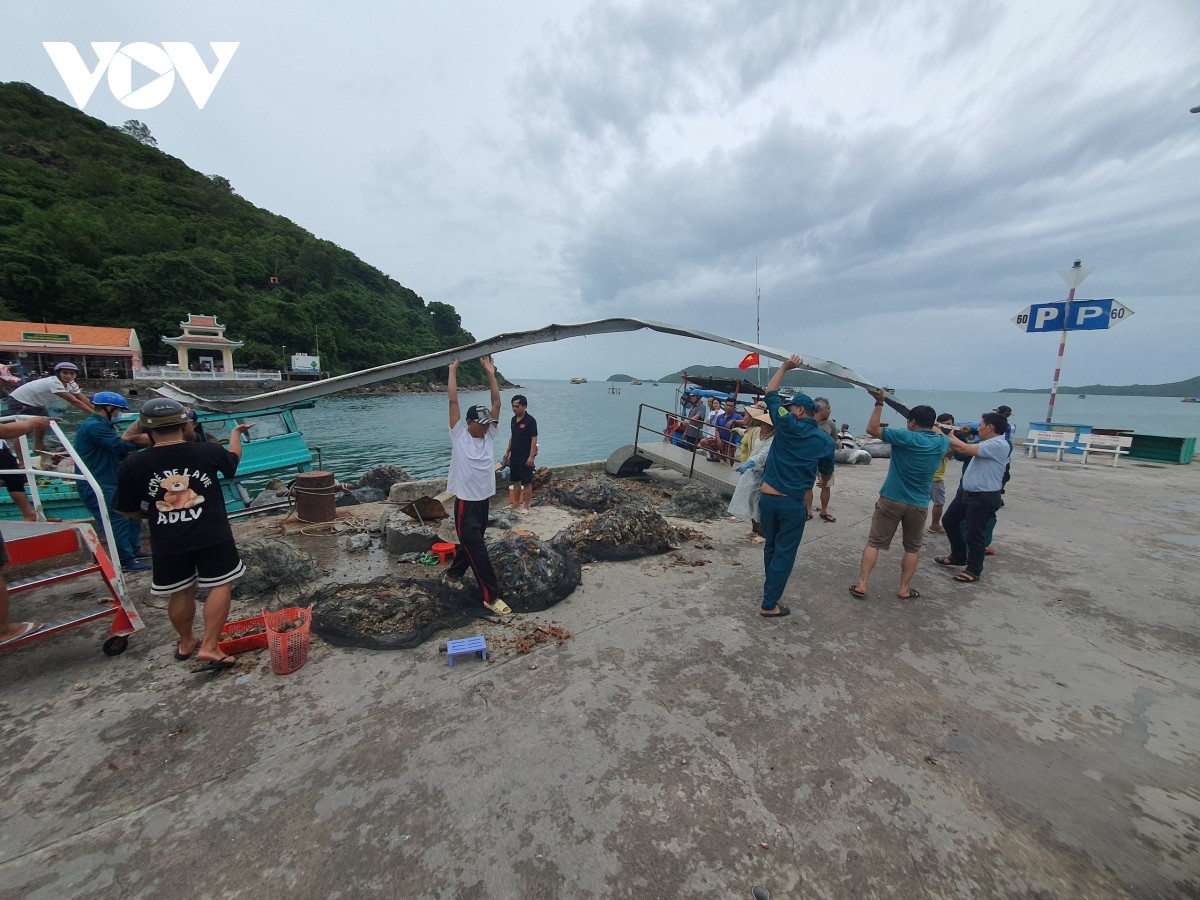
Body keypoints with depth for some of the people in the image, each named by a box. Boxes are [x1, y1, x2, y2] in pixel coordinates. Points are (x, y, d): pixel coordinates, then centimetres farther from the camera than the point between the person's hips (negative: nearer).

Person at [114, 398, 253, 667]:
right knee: (220, 587, 8)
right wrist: (235, 433, 33)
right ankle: (209, 647, 4)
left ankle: (186, 643, 38)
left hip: (167, 544, 3)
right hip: (212, 538, -2)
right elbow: (233, 460, 15)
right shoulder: (208, 451, -9)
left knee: (181, 593, 19)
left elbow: (126, 509, 3)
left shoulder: (133, 465, -7)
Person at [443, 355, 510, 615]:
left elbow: (497, 402, 2)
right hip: (466, 502, -6)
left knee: (469, 544, 21)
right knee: (477, 549, -4)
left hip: (484, 499, 6)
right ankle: (491, 596, 3)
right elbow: (453, 400, -10)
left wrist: (490, 372, 2)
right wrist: (453, 369, -6)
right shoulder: (459, 435, -7)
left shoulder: (488, 435, 5)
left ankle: (452, 575, 44)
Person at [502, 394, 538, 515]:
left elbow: (534, 439, -16)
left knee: (526, 482, 0)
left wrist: (531, 456, -21)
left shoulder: (530, 420, -14)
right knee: (515, 480, 15)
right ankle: (516, 504, 27)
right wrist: (507, 452, 17)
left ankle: (526, 506, 9)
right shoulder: (514, 419, 10)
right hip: (514, 456, 8)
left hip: (525, 457, -8)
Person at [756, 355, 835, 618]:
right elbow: (827, 472, 14)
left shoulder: (786, 425, -5)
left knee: (770, 547, 19)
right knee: (784, 554, 7)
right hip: (793, 504, -1)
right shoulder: (824, 441, -1)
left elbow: (771, 393, 7)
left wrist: (785, 367, 13)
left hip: (767, 498, 1)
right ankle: (769, 604, 11)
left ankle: (770, 592, 32)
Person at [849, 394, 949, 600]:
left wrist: (879, 403, -3)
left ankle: (861, 584, 3)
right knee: (912, 548, 17)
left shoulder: (905, 437, -12)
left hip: (890, 500, -3)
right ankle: (904, 589, 21)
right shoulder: (942, 442, 2)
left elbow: (871, 429, -8)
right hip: (918, 505, 3)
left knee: (874, 543, 3)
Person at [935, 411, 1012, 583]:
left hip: (984, 498, -10)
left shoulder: (998, 445, -20)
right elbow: (962, 449, 15)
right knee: (949, 521, 19)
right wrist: (951, 437, 3)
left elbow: (966, 449, -25)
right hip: (966, 492, 10)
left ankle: (974, 570, 16)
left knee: (974, 535, 0)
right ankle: (958, 556, 35)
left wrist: (949, 435, -11)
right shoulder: (987, 443, 13)